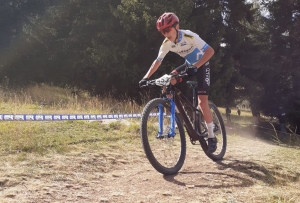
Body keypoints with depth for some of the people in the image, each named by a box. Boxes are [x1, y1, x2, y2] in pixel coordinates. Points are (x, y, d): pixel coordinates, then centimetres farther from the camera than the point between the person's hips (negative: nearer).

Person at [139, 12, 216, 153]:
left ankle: (211, 137, -4)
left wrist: (195, 66, -48)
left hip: (201, 65, -6)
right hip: (189, 65, 6)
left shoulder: (189, 36, -32)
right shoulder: (166, 44, -15)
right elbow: (158, 61, -6)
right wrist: (146, 77, -17)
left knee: (202, 101, -16)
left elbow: (210, 51, -37)